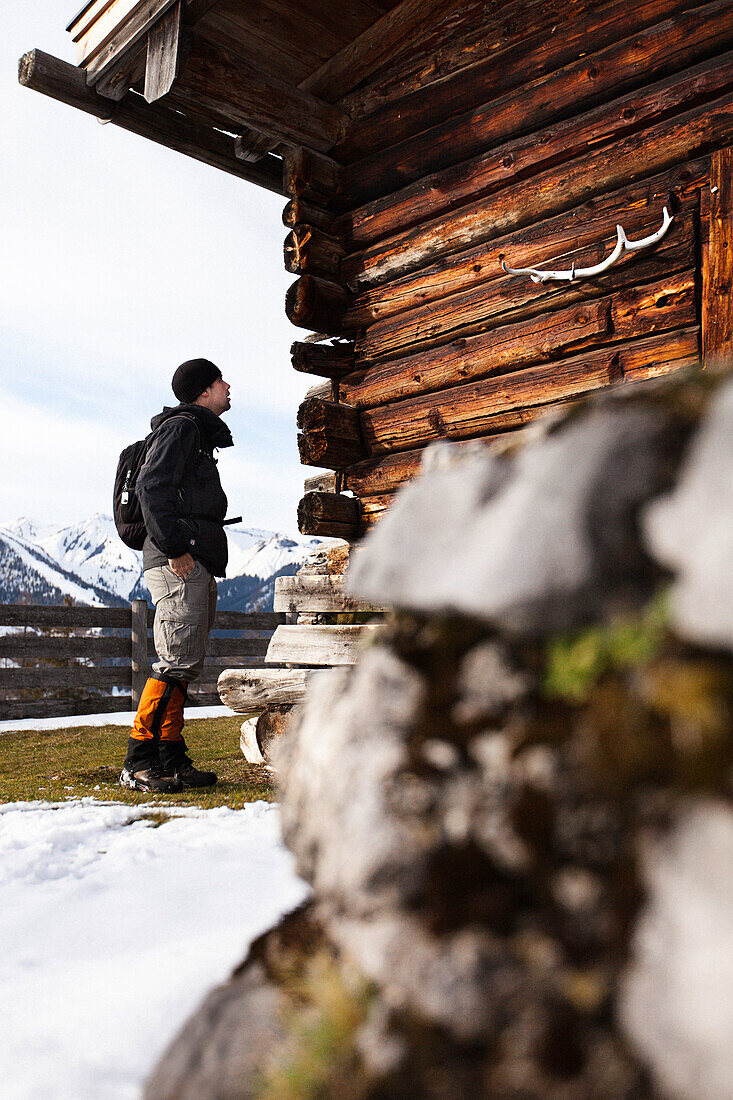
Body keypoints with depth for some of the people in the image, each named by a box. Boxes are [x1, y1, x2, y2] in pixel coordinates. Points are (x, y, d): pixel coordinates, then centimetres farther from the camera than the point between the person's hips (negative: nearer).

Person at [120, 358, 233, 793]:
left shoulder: (200, 434, 27)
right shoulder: (181, 426, -3)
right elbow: (151, 487, -16)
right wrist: (174, 548, -19)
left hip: (197, 566, 10)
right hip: (180, 565, -10)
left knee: (186, 665, 9)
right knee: (177, 663, -12)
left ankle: (171, 761, 13)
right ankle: (139, 763, -7)